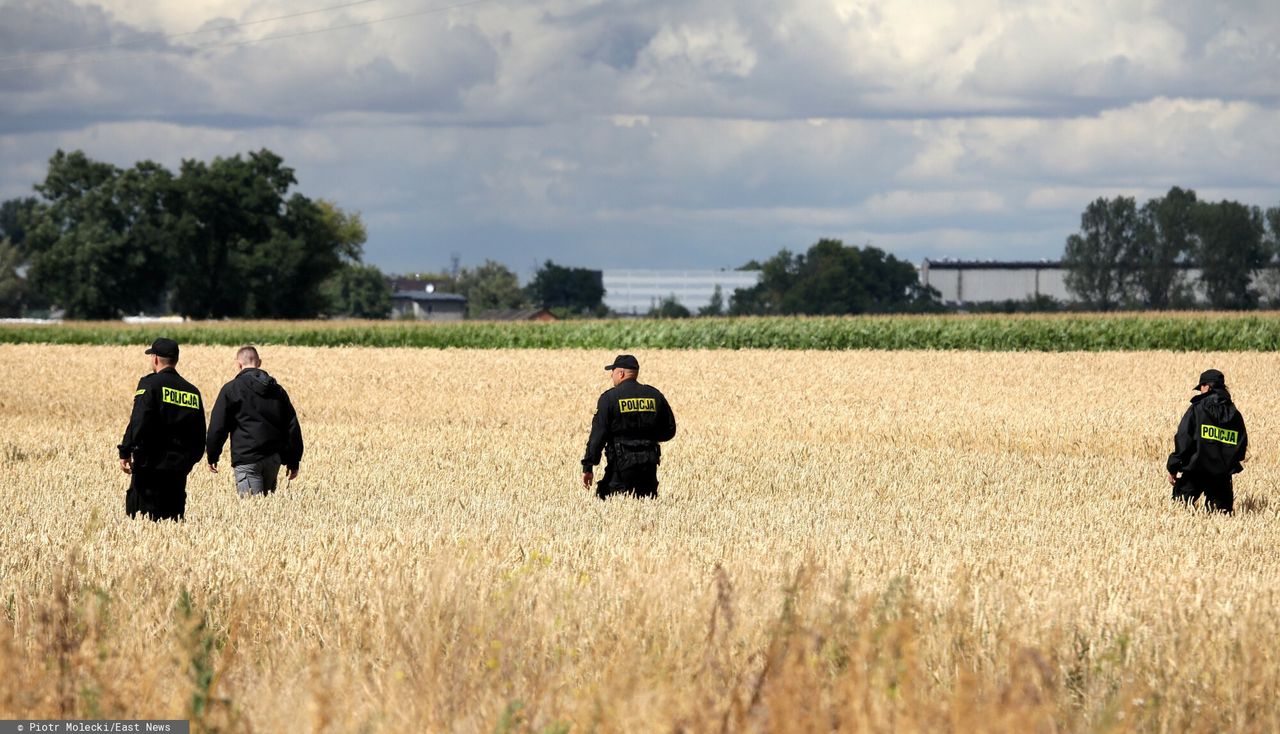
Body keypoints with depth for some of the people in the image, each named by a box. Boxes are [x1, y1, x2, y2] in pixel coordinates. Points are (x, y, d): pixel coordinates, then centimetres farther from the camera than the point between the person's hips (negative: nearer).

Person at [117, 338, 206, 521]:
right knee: (173, 516, 9)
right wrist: (190, 460, 23)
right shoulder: (192, 391, 13)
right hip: (180, 467, 6)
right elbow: (200, 433, 16)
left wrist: (125, 452, -15)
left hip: (151, 464, -6)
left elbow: (138, 422, -17)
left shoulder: (150, 384, -7)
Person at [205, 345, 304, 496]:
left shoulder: (231, 389, -2)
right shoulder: (277, 390, 12)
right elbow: (293, 427, 12)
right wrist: (293, 462, 17)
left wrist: (212, 456, 8)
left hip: (246, 459, -5)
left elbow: (217, 426, -3)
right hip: (274, 459, 5)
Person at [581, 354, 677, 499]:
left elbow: (597, 435, -9)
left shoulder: (609, 397, -6)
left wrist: (588, 468, -7)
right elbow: (669, 431, 13)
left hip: (621, 464, -5)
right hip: (649, 464, 5)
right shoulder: (655, 396, 8)